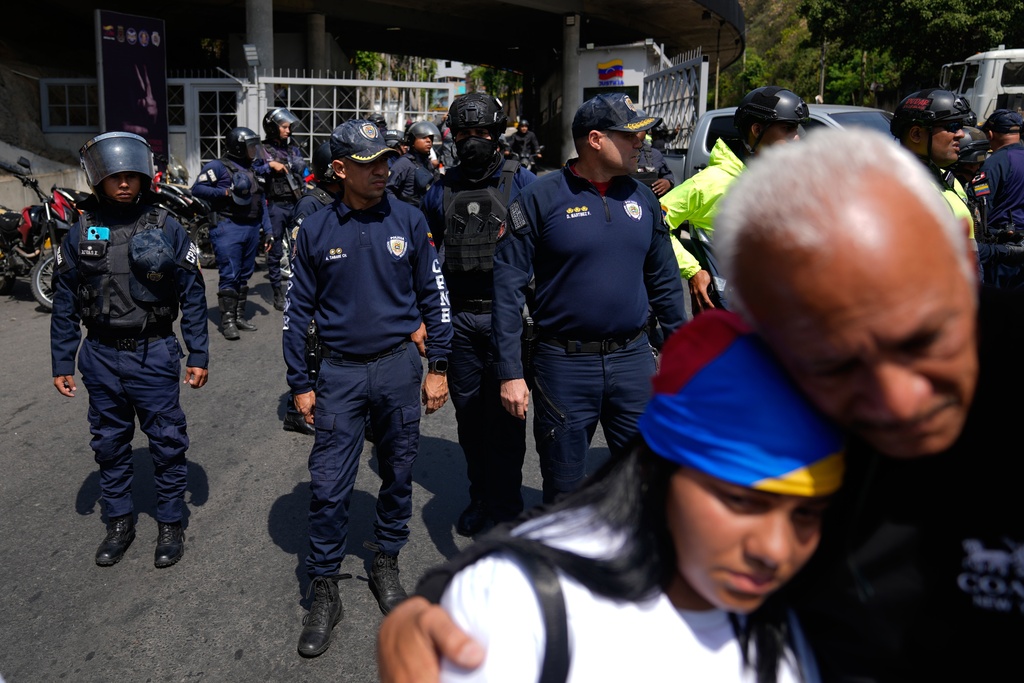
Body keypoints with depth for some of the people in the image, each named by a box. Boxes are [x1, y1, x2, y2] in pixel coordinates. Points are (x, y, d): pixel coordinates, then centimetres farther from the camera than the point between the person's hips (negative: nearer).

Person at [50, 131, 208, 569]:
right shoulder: (81, 235, 1)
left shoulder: (167, 230, -5)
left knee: (167, 442, 5)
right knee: (109, 443, 14)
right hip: (101, 356, 3)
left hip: (154, 355, -2)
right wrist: (61, 363, 5)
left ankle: (170, 523, 22)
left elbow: (193, 297, -3)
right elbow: (64, 304, 6)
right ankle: (119, 521, 31)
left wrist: (198, 356, -5)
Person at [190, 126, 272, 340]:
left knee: (245, 275, 11)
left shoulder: (255, 168, 18)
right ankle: (227, 320, -2)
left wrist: (268, 229, 14)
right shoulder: (219, 167, -4)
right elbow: (197, 188, -12)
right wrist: (227, 192, -18)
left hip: (252, 227, 7)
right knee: (229, 275, -8)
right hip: (228, 227, -7)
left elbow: (262, 201, 20)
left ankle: (239, 316, 21)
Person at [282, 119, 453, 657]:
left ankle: (386, 563, 34)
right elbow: (297, 309, 3)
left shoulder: (409, 221, -2)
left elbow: (433, 295, 4)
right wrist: (300, 384, 2)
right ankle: (323, 592, 17)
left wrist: (438, 366, 2)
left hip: (398, 369, 1)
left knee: (398, 475, 13)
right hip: (339, 374, -1)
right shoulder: (316, 230, -3)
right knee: (328, 486, 0)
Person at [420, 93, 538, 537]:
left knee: (504, 417, 4)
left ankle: (505, 510, 19)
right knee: (469, 416, 13)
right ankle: (480, 498, 30)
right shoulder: (441, 190, 8)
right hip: (459, 318, 4)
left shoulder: (521, 183, -2)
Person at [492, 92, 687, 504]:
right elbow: (509, 288, -9)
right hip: (564, 365, -3)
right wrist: (510, 373, -12)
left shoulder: (642, 198, 6)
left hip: (633, 361, 4)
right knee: (564, 488, 12)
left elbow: (664, 281, 13)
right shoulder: (541, 199, -8)